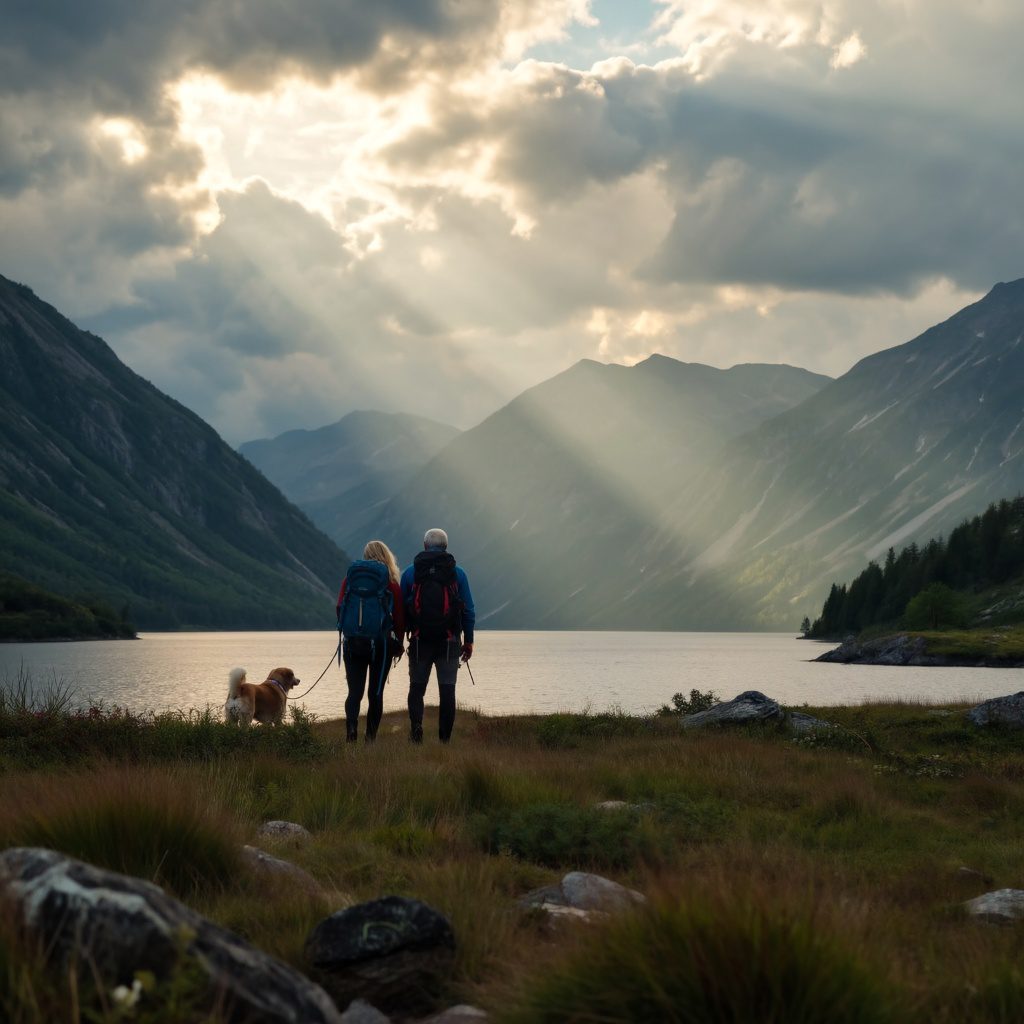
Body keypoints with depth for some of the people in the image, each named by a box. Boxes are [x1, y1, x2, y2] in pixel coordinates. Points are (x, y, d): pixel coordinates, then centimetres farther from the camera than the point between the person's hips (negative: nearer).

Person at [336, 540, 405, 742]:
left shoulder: (350, 578, 6)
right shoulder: (390, 583, -3)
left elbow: (340, 609, 9)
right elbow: (399, 616, -3)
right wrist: (399, 643, 9)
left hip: (352, 641, 2)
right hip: (380, 642, -2)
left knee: (355, 691, 4)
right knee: (376, 692, 8)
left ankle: (351, 725, -21)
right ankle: (370, 737, 8)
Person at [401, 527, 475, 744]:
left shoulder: (410, 572, 4)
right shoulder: (457, 573, 3)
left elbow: (400, 609, 6)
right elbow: (469, 610, 3)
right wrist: (468, 641, 9)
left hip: (419, 641, 0)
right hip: (449, 641, 0)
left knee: (417, 687, 9)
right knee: (447, 689, 4)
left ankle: (416, 725, -14)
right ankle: (445, 738, 3)